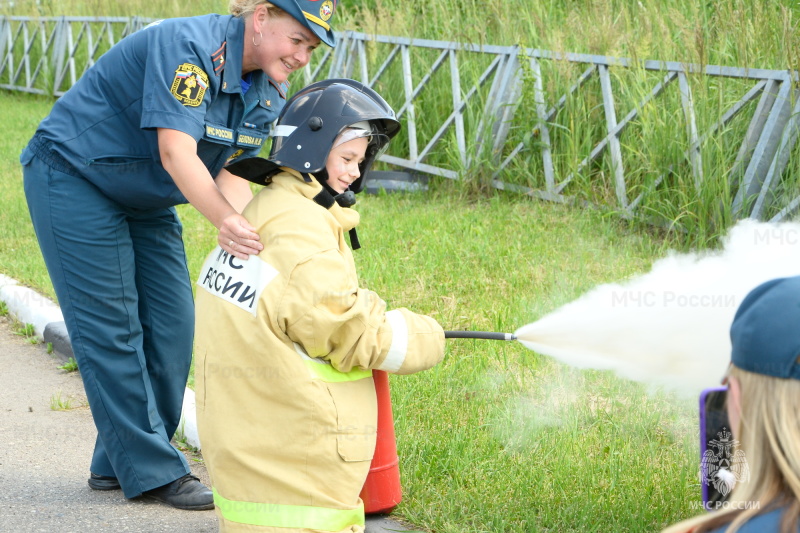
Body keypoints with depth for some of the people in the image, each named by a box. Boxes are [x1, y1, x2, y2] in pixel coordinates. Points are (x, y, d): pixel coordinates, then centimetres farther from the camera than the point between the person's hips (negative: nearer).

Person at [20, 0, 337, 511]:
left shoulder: (268, 94, -4)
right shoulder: (187, 46, -30)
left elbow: (230, 174, -9)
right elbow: (176, 152, -38)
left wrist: (251, 239, -29)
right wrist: (226, 221, -52)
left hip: (146, 201, 9)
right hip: (75, 178, -8)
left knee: (172, 326, 4)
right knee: (110, 327, -7)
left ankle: (120, 463, 15)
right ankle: (153, 472, -1)